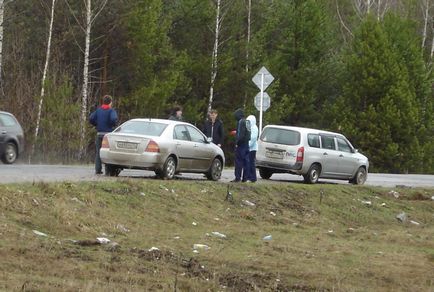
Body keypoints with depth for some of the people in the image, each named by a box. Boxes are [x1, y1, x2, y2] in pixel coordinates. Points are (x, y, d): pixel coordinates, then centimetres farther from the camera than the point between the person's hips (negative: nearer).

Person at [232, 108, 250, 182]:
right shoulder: (246, 122, 15)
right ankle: (245, 178, 9)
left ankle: (238, 177, -10)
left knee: (238, 160, -7)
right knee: (246, 161, 8)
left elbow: (240, 134, -19)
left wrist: (237, 142, -16)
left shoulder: (240, 122, -12)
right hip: (246, 144, 9)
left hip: (241, 144, -9)